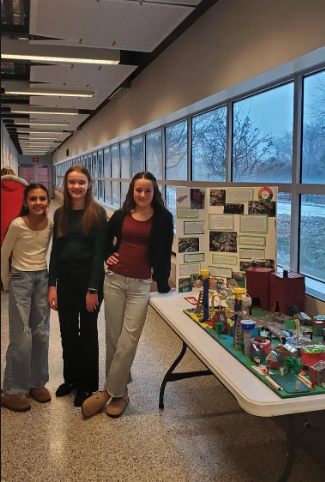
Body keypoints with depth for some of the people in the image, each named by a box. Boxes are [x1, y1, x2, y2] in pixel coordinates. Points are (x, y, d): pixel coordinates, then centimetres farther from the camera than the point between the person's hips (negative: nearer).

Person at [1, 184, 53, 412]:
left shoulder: (51, 224, -3)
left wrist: (46, 276, 10)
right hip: (21, 279, -4)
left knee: (41, 332, 8)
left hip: (43, 278, 4)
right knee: (22, 335, -7)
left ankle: (37, 383, 22)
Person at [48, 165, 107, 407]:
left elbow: (99, 251, -11)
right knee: (68, 331, 13)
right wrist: (52, 285, 0)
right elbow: (55, 251, 6)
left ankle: (87, 384, 22)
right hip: (65, 279, 4)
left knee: (88, 331, 8)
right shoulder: (60, 214, 6)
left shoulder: (98, 212, -7)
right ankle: (71, 378, 32)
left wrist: (93, 288, -15)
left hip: (89, 279, -4)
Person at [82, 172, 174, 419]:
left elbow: (165, 254, 2)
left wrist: (163, 285, 1)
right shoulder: (121, 215, 6)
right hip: (115, 280, 3)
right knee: (113, 338, 7)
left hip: (141, 285, -3)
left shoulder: (163, 218, 0)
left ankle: (111, 391, 7)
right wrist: (108, 255, 5)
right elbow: (106, 238, 22)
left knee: (128, 340, -6)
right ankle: (121, 390, 22)